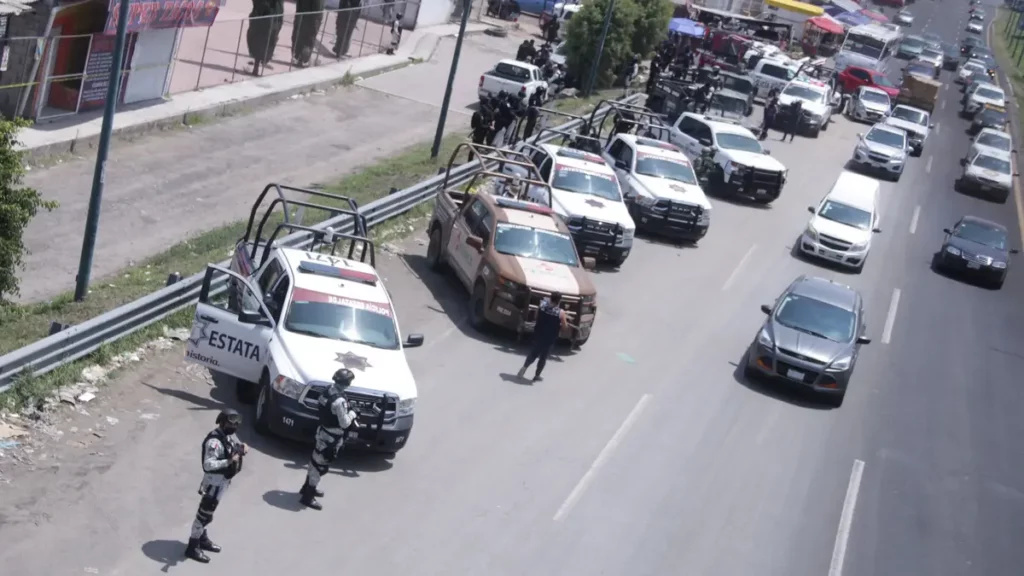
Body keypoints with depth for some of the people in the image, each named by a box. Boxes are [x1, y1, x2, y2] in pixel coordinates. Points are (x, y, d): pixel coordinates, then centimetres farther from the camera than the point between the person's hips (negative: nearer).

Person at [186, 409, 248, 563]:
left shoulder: (229, 435, 0)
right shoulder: (215, 441, -29)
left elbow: (236, 445, 18)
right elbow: (208, 464, -35)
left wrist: (243, 447, -5)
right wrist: (228, 461, -44)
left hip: (224, 480, 10)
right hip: (215, 480, -10)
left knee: (208, 511, 24)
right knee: (205, 512, -1)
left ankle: (202, 539, 40)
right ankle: (193, 547, 8)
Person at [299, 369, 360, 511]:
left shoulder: (329, 390, -3)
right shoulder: (339, 401, -31)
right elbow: (344, 423, -26)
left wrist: (351, 419, 8)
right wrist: (352, 414, -4)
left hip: (324, 431, 9)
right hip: (331, 437, -9)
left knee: (316, 460, 24)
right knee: (321, 464, 1)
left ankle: (308, 488, 41)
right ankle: (308, 497, 10)